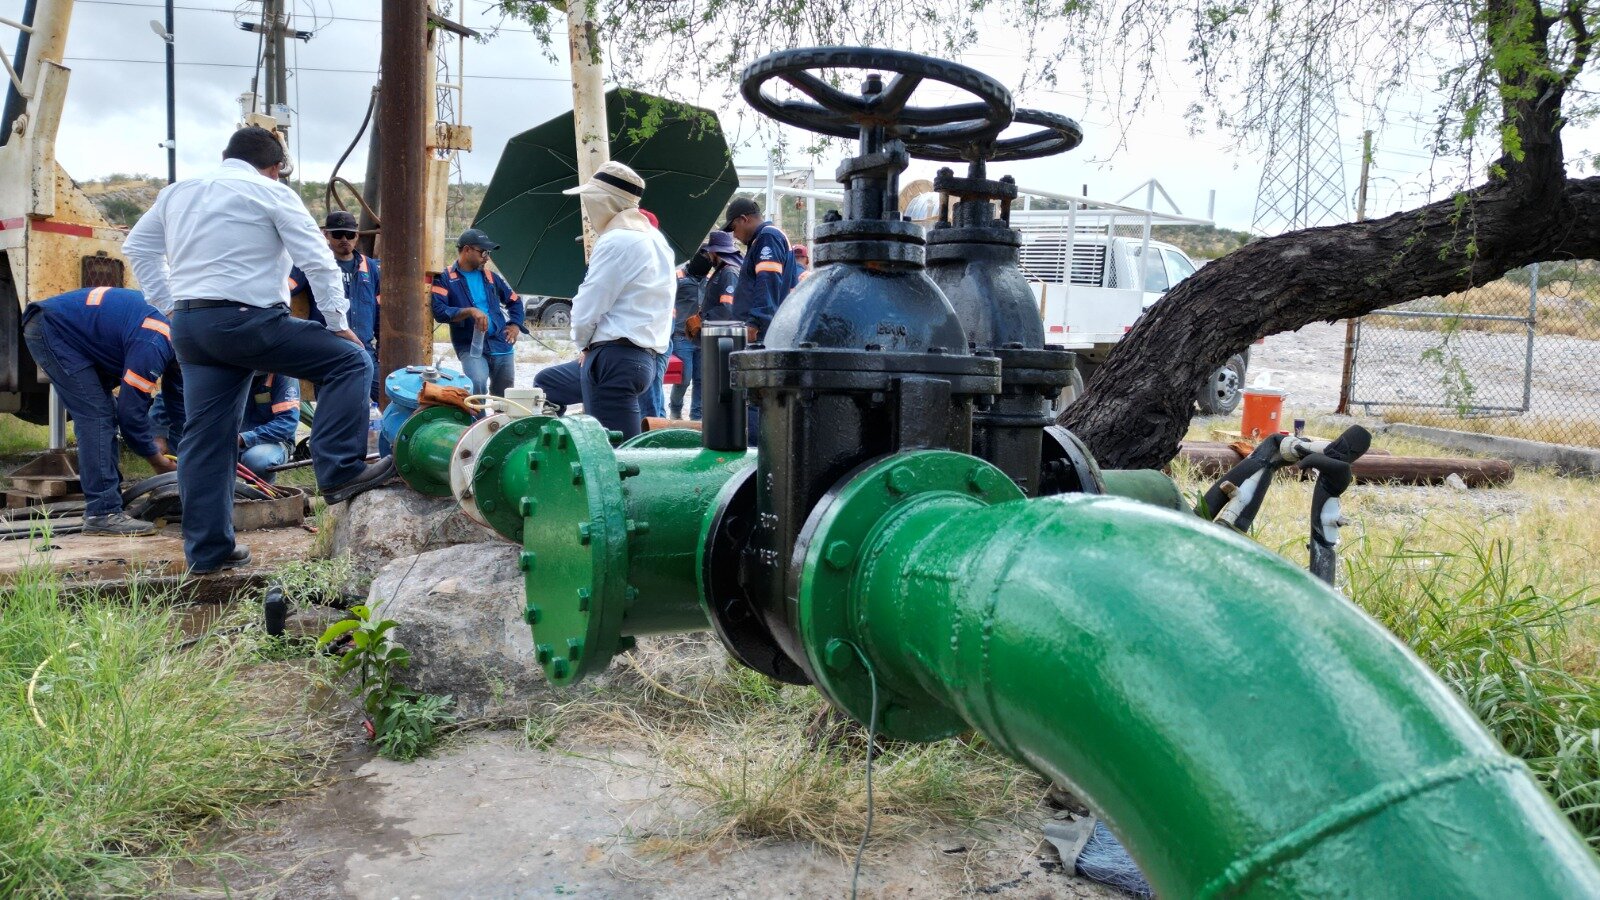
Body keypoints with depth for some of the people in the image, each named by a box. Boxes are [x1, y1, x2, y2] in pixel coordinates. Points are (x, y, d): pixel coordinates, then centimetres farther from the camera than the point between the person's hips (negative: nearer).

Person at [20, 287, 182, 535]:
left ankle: (106, 501, 12)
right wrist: (160, 463, -10)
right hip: (51, 329, -10)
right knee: (96, 416, -15)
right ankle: (102, 513, -16)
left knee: (105, 414, 8)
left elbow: (178, 406, 10)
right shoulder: (152, 346, -28)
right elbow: (132, 412, -23)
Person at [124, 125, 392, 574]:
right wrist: (339, 323, 1)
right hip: (247, 320, -7)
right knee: (349, 359, 0)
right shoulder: (272, 193, 2)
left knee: (206, 436, 10)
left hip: (187, 326, 7)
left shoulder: (177, 192, 21)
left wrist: (170, 305, 24)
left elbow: (137, 246, 28)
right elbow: (318, 261, -4)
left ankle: (207, 550, 15)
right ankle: (340, 472, -13)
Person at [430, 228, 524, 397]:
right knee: (477, 383, -32)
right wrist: (470, 311, -26)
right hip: (470, 346, -5)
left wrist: (515, 325, 8)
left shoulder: (490, 276, 14)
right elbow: (439, 311, -14)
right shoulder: (445, 278, -1)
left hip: (501, 345, 5)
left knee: (505, 397, 12)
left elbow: (515, 300, 25)